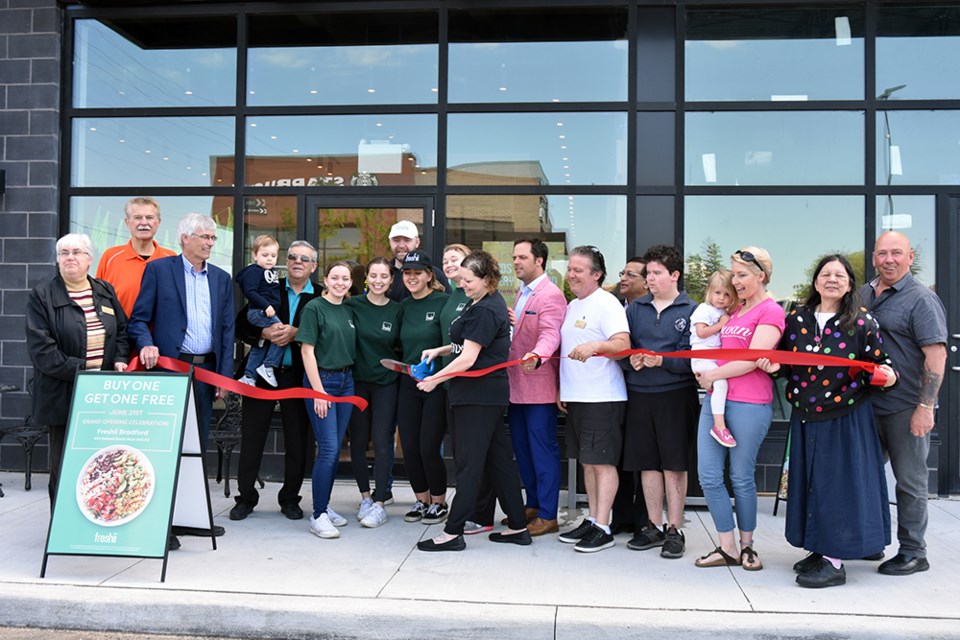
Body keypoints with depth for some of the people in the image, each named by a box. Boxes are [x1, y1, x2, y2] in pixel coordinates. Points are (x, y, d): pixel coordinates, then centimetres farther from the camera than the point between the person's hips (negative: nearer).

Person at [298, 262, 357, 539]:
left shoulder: (349, 310, 11)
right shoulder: (314, 308, -7)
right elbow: (307, 350, -10)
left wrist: (350, 380, 7)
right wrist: (318, 391, -15)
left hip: (346, 381, 6)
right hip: (321, 379, -6)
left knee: (335, 449, 9)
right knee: (328, 449, -10)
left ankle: (324, 506, 21)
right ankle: (318, 515, -2)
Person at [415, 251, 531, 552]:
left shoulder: (486, 310, -17)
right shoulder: (485, 304, 14)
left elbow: (468, 358, -19)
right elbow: (470, 345, 23)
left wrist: (435, 379, -12)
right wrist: (439, 350, 9)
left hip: (479, 395, -10)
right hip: (486, 394, 10)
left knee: (469, 463, -4)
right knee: (498, 459, 12)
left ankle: (453, 532, 3)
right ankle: (518, 527, 19)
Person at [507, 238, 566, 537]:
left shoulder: (550, 294, -13)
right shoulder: (522, 294, 17)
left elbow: (550, 334, -27)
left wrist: (536, 357, -44)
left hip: (539, 386, -9)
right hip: (517, 385, 9)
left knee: (543, 450, -2)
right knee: (523, 448, 16)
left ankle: (548, 515, 6)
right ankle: (533, 505, 29)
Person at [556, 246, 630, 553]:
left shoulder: (606, 303, -10)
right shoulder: (572, 305, 16)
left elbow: (623, 343, -22)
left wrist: (595, 345, -39)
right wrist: (561, 388, 18)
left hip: (602, 397, -9)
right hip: (575, 397, 9)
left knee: (603, 462, -4)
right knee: (587, 460, 14)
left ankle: (603, 528, 1)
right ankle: (592, 520, 23)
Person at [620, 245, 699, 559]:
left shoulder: (691, 311, -2)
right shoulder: (635, 308, 11)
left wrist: (663, 361, -23)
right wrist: (630, 360, -12)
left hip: (676, 395, -4)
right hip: (639, 394, 4)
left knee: (674, 464, 3)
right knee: (647, 463, 11)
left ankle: (675, 530, 15)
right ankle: (654, 526, 24)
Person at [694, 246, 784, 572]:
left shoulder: (771, 311, -6)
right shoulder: (734, 310, 17)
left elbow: (751, 360, -15)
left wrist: (713, 375, -7)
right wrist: (704, 372, 6)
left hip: (750, 405, -7)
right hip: (715, 399, 7)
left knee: (741, 478, 5)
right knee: (709, 476, 3)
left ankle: (747, 545, 24)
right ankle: (727, 548, 16)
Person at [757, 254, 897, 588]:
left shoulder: (863, 322, -5)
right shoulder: (797, 318, 5)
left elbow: (879, 361, -1)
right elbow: (788, 365, 12)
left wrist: (886, 375, -22)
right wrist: (775, 366, -8)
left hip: (845, 418, -4)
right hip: (805, 416, 4)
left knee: (838, 483, -1)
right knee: (809, 481, 11)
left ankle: (835, 560, 6)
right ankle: (819, 549, 25)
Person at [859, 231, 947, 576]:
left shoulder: (921, 299, -10)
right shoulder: (863, 294, 10)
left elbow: (936, 356, -16)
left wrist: (925, 408, -21)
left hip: (906, 408, -7)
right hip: (868, 404, 7)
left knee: (910, 481, 4)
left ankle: (913, 553, 16)